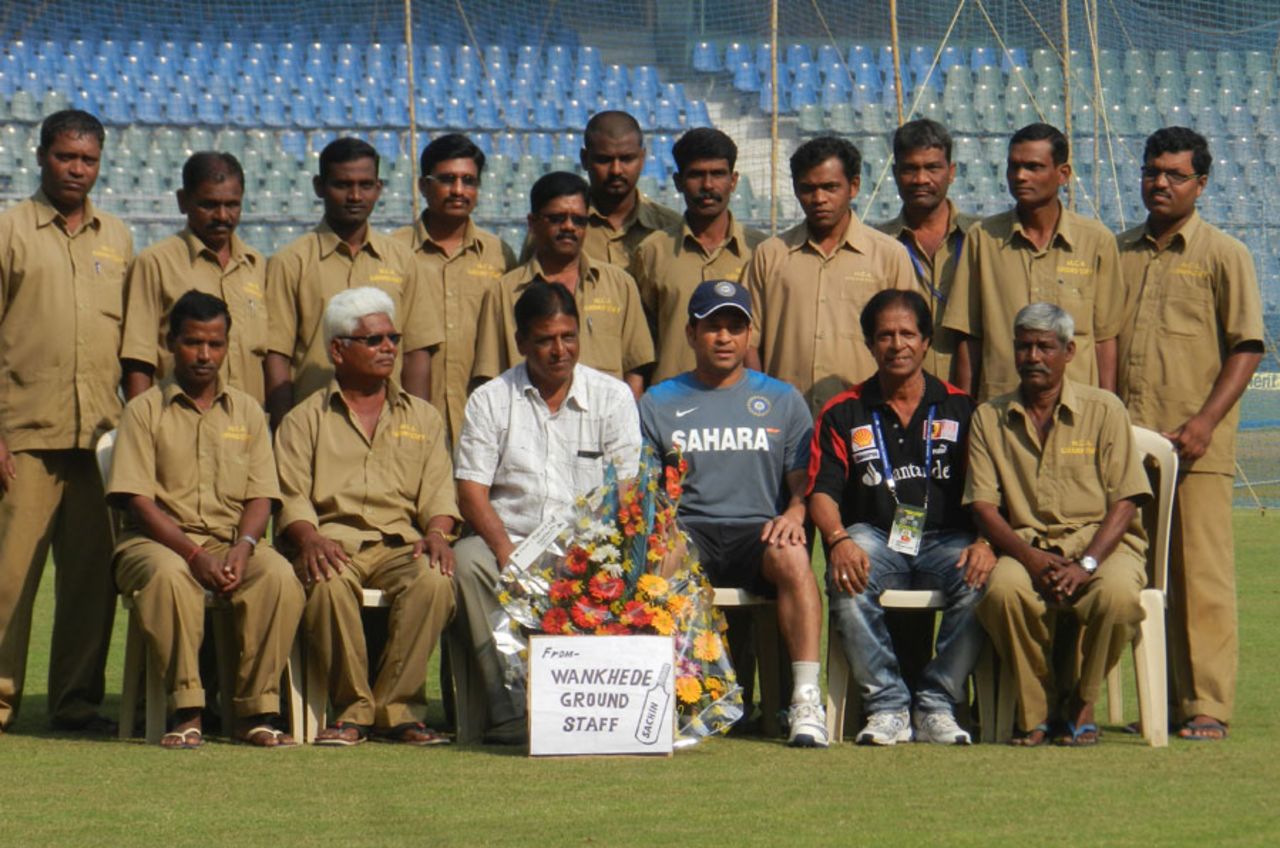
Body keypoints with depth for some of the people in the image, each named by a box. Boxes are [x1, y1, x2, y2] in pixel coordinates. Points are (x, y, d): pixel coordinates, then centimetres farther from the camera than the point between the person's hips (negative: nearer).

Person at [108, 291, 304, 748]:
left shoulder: (247, 411, 14)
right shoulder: (144, 410, 3)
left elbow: (260, 497, 9)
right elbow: (137, 500, -6)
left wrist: (243, 546, -14)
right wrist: (194, 553, -19)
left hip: (233, 541, 3)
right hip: (158, 539, -3)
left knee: (280, 576, -30)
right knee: (169, 574, -38)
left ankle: (256, 710, -24)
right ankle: (186, 711, -33)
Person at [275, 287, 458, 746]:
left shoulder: (422, 418, 23)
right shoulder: (305, 420, 15)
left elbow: (438, 491, 12)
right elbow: (292, 496, 3)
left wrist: (436, 533, -10)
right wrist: (308, 537, -18)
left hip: (401, 541, 2)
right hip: (333, 541, -2)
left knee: (434, 580, -33)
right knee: (329, 584, -37)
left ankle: (397, 708, -24)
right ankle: (352, 708, -23)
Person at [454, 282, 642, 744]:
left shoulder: (612, 396, 11)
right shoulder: (490, 400, 10)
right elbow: (471, 492, 2)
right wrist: (507, 551, -17)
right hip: (511, 544, 0)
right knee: (468, 559, -33)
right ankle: (506, 705, -33)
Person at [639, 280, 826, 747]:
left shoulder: (782, 400, 18)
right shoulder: (657, 403, 17)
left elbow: (806, 481, 11)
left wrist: (794, 512, -12)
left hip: (757, 531, 0)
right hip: (686, 531, 0)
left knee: (792, 555, -34)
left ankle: (806, 700, -37)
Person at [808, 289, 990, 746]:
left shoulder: (959, 409, 13)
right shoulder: (844, 413, 13)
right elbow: (822, 492, 3)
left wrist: (986, 542, -14)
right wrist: (838, 539, -19)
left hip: (945, 540, 0)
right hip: (875, 539, 0)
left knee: (981, 580, -32)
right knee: (847, 582, -34)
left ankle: (937, 706, -22)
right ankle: (887, 705, -24)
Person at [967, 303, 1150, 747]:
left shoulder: (1103, 409, 4)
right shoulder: (989, 418, 10)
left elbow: (1125, 502, -2)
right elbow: (982, 505, 3)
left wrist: (1086, 565, -17)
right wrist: (1028, 556, -16)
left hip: (1100, 542, -1)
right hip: (1027, 546, 1)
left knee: (1118, 594, -36)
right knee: (1001, 588, -35)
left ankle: (1080, 704, -10)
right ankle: (1037, 711, -15)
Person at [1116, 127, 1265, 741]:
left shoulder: (1223, 255, 3)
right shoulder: (1119, 253, 15)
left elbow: (1245, 348, -2)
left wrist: (1204, 422, -12)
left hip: (1198, 444, -4)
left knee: (1203, 576, -7)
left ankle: (1207, 706, -6)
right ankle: (1162, 699, 9)